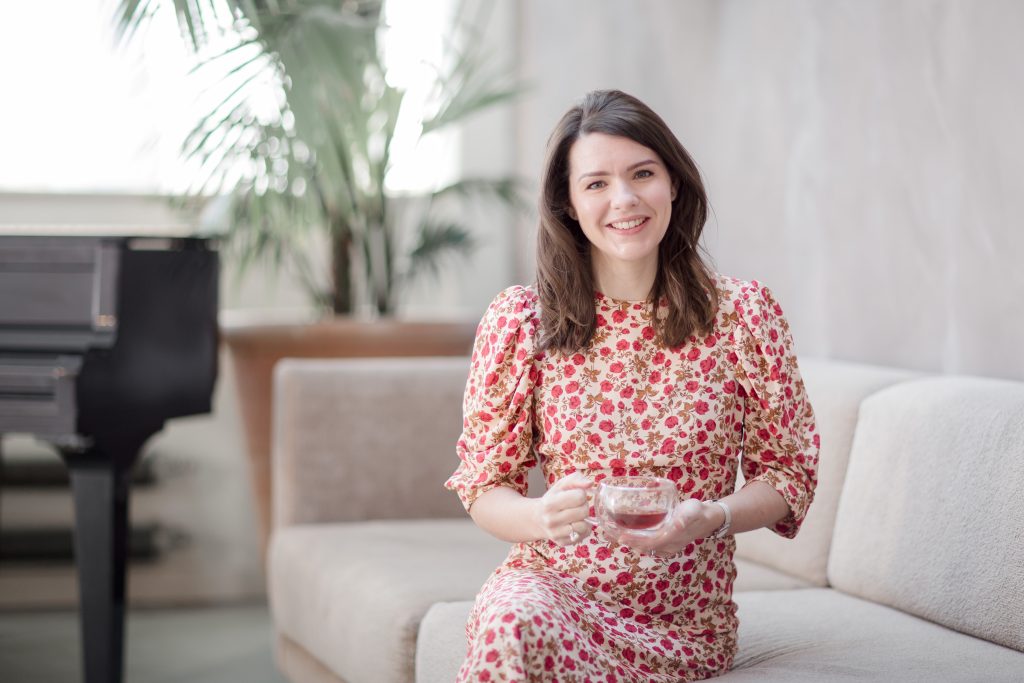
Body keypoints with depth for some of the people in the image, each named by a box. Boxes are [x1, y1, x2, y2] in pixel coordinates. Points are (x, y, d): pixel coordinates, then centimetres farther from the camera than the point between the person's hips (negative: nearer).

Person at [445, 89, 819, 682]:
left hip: (683, 617, -1)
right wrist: (542, 517, -19)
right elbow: (484, 487, 5)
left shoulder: (744, 314, 0)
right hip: (551, 583, 1)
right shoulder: (519, 320, 0)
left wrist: (709, 518, -16)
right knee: (510, 627, -36)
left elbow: (788, 474, 6)